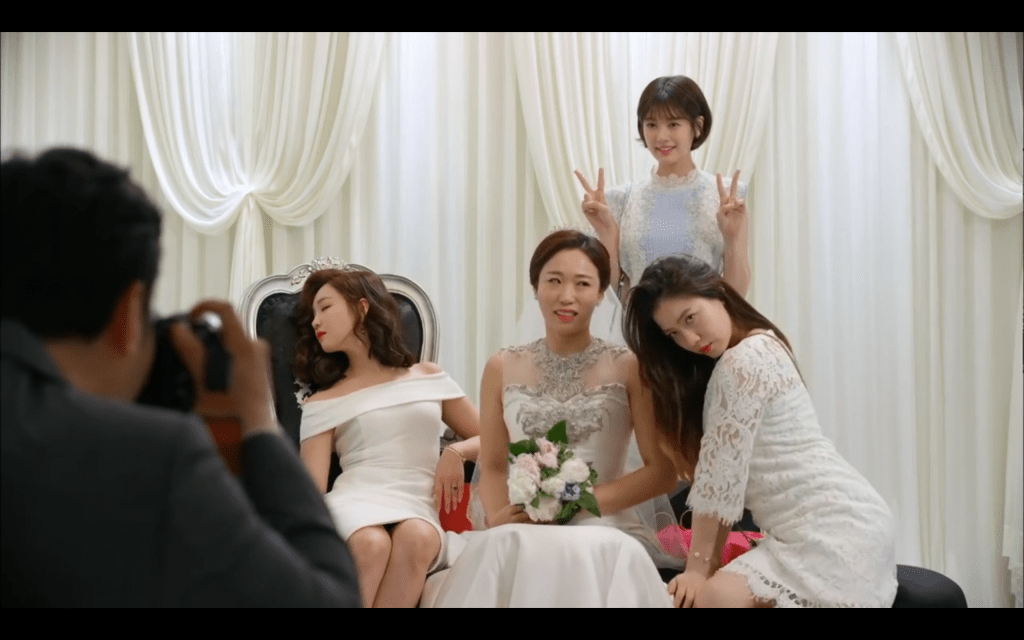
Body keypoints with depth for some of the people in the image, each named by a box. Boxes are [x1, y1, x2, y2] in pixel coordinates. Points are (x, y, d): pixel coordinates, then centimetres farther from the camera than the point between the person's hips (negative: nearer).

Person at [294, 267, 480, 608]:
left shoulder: (429, 377, 20)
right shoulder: (322, 403, 16)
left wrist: (456, 452, -1)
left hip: (418, 512, 1)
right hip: (355, 505, -1)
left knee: (415, 538, -37)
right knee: (371, 543, -38)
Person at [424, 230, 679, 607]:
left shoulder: (629, 368, 4)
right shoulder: (502, 369, 12)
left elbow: (662, 473, 1)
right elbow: (493, 468, 13)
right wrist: (500, 518, -10)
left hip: (606, 531, -2)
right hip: (522, 533, 2)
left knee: (589, 558, -36)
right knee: (504, 549, -32)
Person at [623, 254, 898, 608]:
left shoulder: (744, 361, -13)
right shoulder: (761, 347, 18)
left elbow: (720, 474, -12)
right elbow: (728, 477, 13)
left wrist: (698, 568, -6)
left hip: (835, 531, -10)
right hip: (837, 528, 10)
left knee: (712, 598, -23)